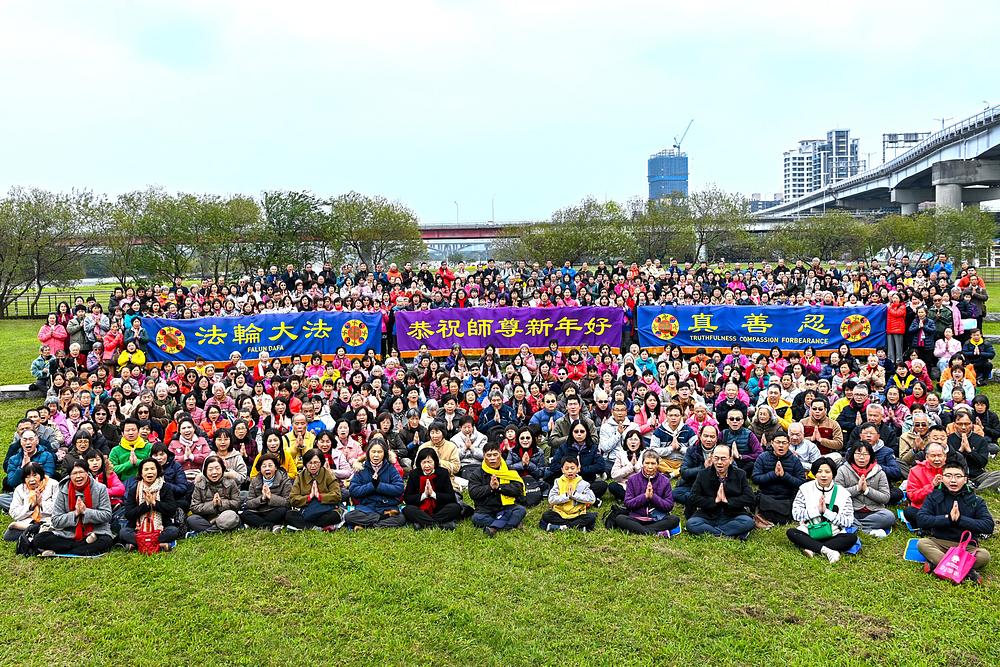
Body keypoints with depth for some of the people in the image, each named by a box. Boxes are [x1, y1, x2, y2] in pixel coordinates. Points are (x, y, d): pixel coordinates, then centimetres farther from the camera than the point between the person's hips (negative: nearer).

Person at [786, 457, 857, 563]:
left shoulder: (842, 493, 3)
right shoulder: (805, 489, 5)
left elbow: (848, 522, -5)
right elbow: (796, 514, -3)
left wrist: (826, 512, -13)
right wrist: (817, 510, -12)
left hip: (833, 536, 0)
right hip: (809, 534, 0)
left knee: (852, 538, -27)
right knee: (790, 532, -26)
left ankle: (813, 549, -31)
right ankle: (826, 550, -37)